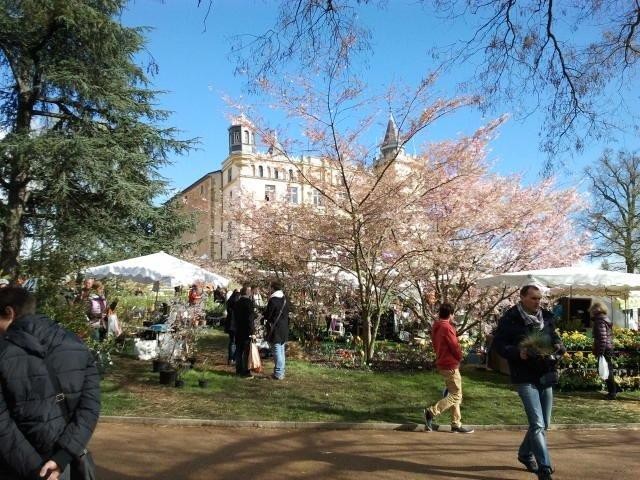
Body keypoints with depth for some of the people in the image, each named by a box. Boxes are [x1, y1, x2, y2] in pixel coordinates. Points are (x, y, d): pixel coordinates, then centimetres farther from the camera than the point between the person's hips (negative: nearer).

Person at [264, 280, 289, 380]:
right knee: (281, 351, 14)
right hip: (284, 329, 8)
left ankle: (278, 373, -2)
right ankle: (281, 372, 22)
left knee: (277, 351, -4)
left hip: (275, 330, -8)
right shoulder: (285, 300, 8)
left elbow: (267, 315, -11)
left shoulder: (273, 300, -16)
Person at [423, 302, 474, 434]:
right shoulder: (447, 327, -20)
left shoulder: (436, 327, 9)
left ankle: (456, 424, 16)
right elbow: (455, 346, -16)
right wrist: (459, 358, 3)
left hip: (442, 363, 10)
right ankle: (431, 412, -11)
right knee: (456, 395, -3)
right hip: (450, 365, -10)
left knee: (454, 394, 14)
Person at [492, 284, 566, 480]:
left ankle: (525, 454, 37)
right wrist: (517, 353, -23)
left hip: (546, 376, 6)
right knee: (537, 424, -11)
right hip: (525, 378, -6)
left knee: (543, 424, 15)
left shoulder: (547, 318, 8)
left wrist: (558, 348, -6)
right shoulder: (510, 320, -8)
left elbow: (556, 340, 17)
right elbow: (498, 344, -7)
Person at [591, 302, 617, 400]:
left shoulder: (600, 321, -15)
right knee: (609, 370, 15)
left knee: (607, 371, -5)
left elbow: (602, 337, -21)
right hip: (609, 349, 10)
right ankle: (612, 391, 22)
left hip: (604, 350, -10)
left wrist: (600, 352, -21)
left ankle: (612, 392, -1)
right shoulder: (606, 319, 15)